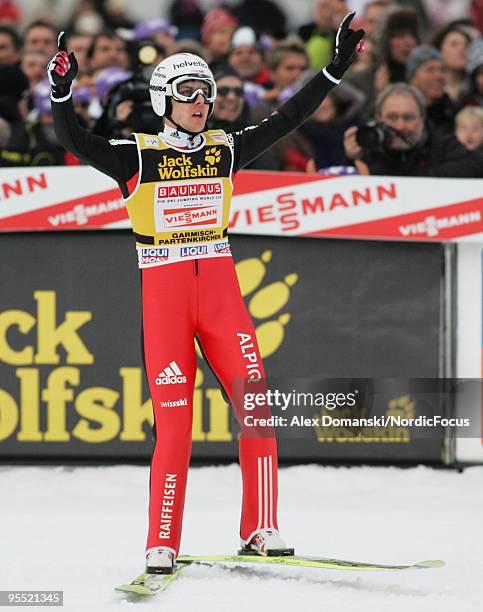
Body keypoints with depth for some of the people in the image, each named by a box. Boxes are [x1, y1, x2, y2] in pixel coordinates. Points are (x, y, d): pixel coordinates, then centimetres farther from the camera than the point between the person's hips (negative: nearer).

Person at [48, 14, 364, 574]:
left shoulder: (225, 150, 10)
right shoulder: (136, 156, -1)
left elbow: (287, 120, 12)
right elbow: (76, 143, -14)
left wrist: (334, 70, 7)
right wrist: (61, 92, -30)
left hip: (220, 287, 4)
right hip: (164, 293, -4)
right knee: (174, 422, -7)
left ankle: (260, 531, 1)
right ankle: (162, 545, 1)